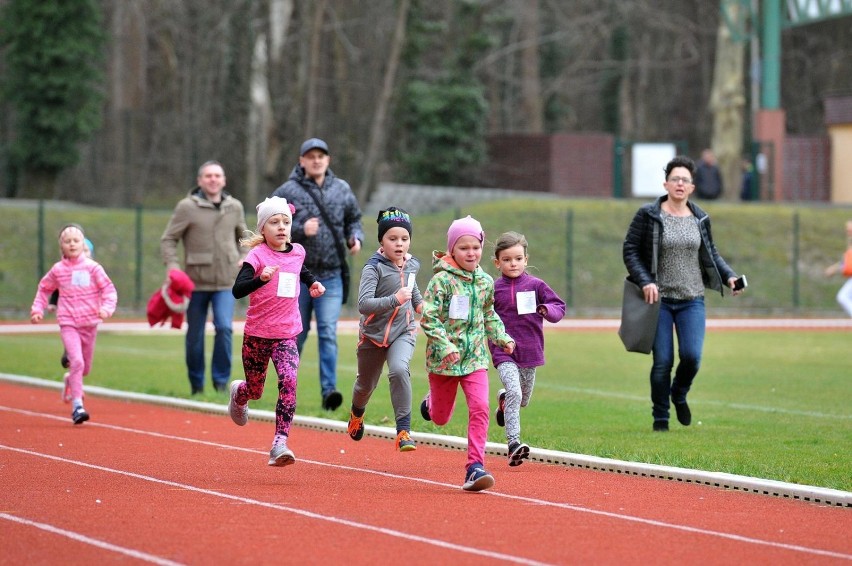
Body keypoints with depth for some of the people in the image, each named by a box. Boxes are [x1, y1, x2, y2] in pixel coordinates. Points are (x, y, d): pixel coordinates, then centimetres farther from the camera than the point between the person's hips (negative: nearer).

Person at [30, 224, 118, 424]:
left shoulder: (92, 267, -2)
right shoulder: (58, 270, 1)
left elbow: (108, 289, -3)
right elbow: (44, 289, 17)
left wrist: (107, 308, -21)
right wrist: (37, 309, 6)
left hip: (90, 323, 2)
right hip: (68, 323, -2)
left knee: (85, 367, 14)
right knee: (76, 361, -21)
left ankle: (71, 380, 50)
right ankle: (77, 405, -18)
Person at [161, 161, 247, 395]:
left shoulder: (235, 207, 7)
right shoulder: (187, 207, -5)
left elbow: (243, 238, 24)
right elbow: (168, 240, -3)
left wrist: (243, 259, 9)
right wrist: (172, 265, -17)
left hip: (226, 281, 2)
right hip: (196, 281, -1)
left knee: (224, 327, -17)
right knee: (195, 335, 7)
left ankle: (221, 381, -4)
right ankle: (196, 386, 22)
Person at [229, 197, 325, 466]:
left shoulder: (297, 252, 4)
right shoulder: (257, 256, -12)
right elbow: (237, 290, -27)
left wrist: (313, 282, 14)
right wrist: (261, 278, -42)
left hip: (286, 335, 2)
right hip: (257, 334, -2)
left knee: (288, 383, -20)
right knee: (255, 390, 13)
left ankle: (279, 445, -23)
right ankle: (238, 394, 52)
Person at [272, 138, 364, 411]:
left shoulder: (341, 189, 7)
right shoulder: (288, 192, -4)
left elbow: (353, 220, 20)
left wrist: (355, 237, -1)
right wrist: (300, 230, -19)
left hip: (331, 275, 1)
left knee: (328, 332, -9)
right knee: (296, 333, 10)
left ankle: (329, 390, -14)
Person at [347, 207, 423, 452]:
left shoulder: (411, 265, 2)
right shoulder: (374, 268, -17)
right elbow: (363, 304, -29)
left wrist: (419, 303, 12)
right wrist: (394, 300, -37)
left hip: (403, 332, 2)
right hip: (374, 334, -2)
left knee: (399, 370, -28)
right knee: (366, 383, 17)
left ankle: (403, 430, -26)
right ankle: (357, 413, 54)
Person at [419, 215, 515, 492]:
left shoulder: (485, 282, 5)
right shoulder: (441, 281, -13)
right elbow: (428, 317, -17)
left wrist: (502, 338, 10)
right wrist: (445, 345, -27)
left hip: (475, 358, 3)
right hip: (443, 360, -3)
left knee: (480, 408, -17)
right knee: (440, 418, 13)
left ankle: (475, 466, -15)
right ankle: (431, 402, 51)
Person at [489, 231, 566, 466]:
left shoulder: (536, 285, 1)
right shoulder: (493, 289, 1)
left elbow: (559, 306, 1)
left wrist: (549, 310, -20)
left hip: (530, 351, 3)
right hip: (504, 351, -3)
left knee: (523, 399, 17)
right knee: (514, 392, -22)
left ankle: (503, 399, 53)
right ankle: (513, 444, -23)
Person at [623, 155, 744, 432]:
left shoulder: (700, 219, 8)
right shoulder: (648, 215, -3)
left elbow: (711, 254, 17)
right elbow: (630, 251, -2)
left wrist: (729, 277, 1)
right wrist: (645, 281, -15)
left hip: (692, 300, 2)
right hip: (659, 299, -2)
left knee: (692, 356, -11)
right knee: (662, 361, -4)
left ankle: (679, 394, 22)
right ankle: (660, 417, 14)